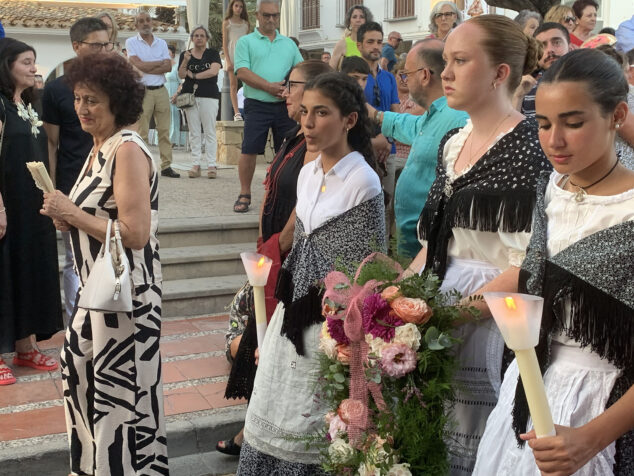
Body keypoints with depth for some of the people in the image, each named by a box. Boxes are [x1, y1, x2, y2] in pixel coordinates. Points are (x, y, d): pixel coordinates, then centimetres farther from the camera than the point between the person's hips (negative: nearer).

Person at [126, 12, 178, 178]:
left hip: (161, 91, 4)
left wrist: (147, 68, -9)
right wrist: (160, 62, 0)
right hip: (142, 91, -4)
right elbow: (139, 65, -11)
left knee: (164, 130, 2)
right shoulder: (131, 42, 4)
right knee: (141, 132, -4)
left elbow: (168, 67, 0)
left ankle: (166, 166, 4)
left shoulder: (162, 43, 14)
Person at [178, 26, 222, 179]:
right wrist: (185, 62, -13)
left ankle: (211, 165, -3)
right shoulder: (185, 55, 13)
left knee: (209, 132, -3)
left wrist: (194, 76, -4)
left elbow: (214, 71, -8)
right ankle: (196, 165, 4)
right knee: (194, 133, 2)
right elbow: (181, 75, 4)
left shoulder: (213, 53, 7)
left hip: (209, 96, -2)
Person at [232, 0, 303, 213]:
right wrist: (269, 87, -15)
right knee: (249, 150, -4)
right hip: (257, 105, -3)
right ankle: (244, 195, 7)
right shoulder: (246, 42, 4)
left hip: (285, 105, 3)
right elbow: (242, 72, -8)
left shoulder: (289, 44, 17)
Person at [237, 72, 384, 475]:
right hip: (296, 312, 7)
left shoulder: (363, 182, -15)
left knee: (317, 420, 3)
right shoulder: (307, 174, 7)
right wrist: (290, 304, 17)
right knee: (279, 410, 15)